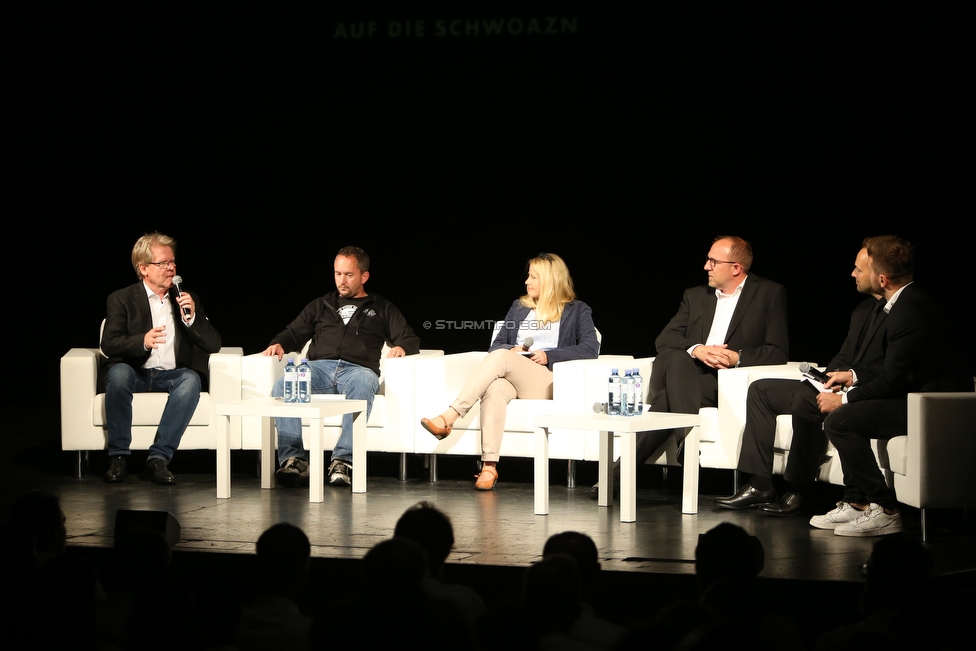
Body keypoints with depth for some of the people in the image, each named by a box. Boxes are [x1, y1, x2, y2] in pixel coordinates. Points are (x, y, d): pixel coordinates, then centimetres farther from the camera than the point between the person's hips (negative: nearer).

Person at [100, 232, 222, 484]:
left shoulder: (188, 300, 14)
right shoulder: (122, 299, 4)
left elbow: (213, 345, 7)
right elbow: (108, 345, -9)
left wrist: (192, 317, -11)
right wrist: (142, 341, -29)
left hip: (172, 375, 2)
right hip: (135, 374, -2)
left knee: (191, 379, -32)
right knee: (118, 373, -35)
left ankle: (158, 459, -34)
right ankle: (118, 458, -27)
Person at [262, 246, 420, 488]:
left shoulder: (381, 309, 26)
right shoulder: (321, 306, 32)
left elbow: (411, 340, 17)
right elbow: (294, 333, 29)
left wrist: (401, 347, -7)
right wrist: (279, 344, 5)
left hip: (358, 368, -2)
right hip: (320, 367, 2)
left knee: (363, 385, -42)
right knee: (282, 386, -32)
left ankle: (344, 460, -45)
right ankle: (293, 459, -35)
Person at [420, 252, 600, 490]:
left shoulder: (577, 311, 13)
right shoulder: (519, 307, 28)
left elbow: (590, 348, -1)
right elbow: (496, 345, 24)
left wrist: (549, 356, -11)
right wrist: (511, 350, 0)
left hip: (547, 380, -4)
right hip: (512, 379, 4)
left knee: (500, 357, -33)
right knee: (494, 389, -36)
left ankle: (449, 417, -41)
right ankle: (489, 466, -47)